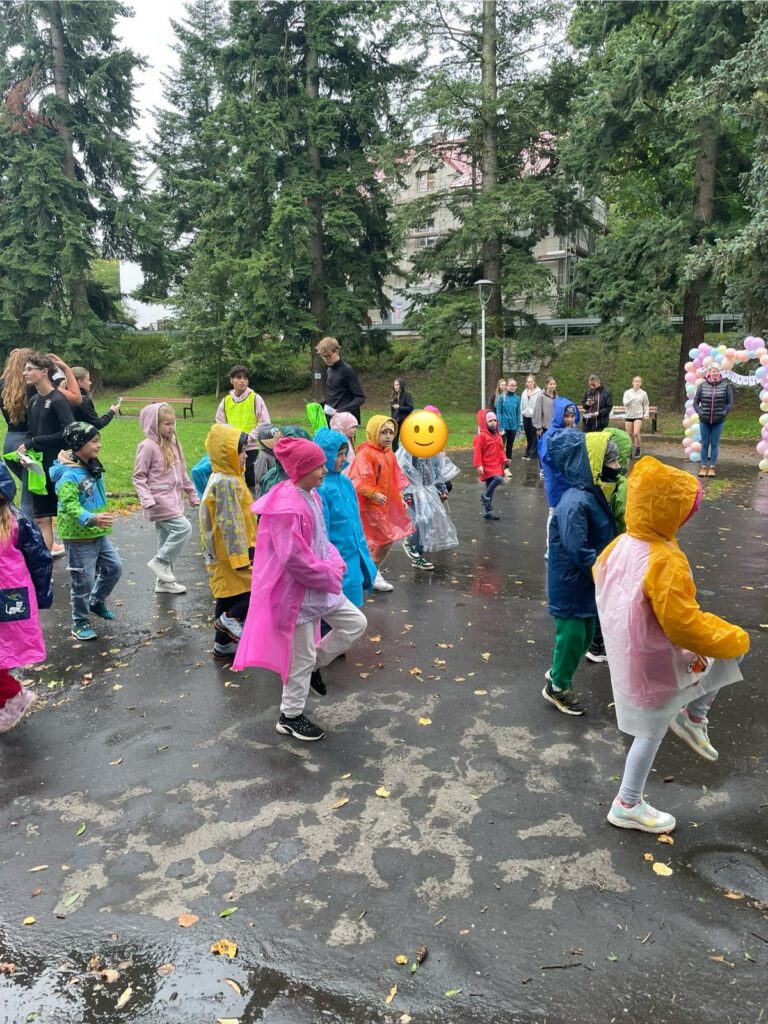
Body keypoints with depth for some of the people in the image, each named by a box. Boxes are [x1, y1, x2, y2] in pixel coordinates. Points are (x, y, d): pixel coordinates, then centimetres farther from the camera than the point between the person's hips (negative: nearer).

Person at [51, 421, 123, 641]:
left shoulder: (92, 467, 6)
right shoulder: (69, 475, -21)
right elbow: (70, 506, -31)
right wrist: (92, 519, -42)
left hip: (99, 534, 8)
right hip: (78, 536, -8)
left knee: (114, 567, 15)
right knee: (83, 580, 2)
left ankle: (96, 602, 37)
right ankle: (80, 623, 18)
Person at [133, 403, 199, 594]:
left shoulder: (173, 444, 11)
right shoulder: (148, 446, -11)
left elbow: (182, 472, 19)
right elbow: (139, 476, -10)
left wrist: (192, 494, 20)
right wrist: (147, 500, -19)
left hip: (174, 500, 8)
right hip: (160, 501, -8)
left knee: (166, 538, 12)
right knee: (183, 527, -18)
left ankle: (164, 581, 21)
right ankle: (160, 561, -3)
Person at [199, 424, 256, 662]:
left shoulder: (222, 479, 13)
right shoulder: (226, 483, -20)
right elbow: (230, 524, -23)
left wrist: (248, 546, 24)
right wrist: (241, 556, -22)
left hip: (221, 554, 10)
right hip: (232, 552, -10)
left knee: (227, 595, 17)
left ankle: (223, 645, 27)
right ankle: (231, 618, 2)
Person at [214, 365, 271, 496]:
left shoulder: (255, 398, -4)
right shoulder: (226, 400, 7)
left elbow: (265, 424, -6)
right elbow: (220, 424, 14)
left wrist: (248, 437, -13)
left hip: (252, 448, -4)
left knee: (252, 484, 0)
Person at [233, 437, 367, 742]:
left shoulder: (311, 496, 5)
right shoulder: (287, 507, -26)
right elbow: (294, 558, -28)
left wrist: (334, 563, -2)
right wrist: (330, 576, -16)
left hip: (319, 585, 9)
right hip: (296, 591, -9)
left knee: (356, 622, 13)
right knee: (301, 657, 5)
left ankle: (315, 664, 29)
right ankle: (290, 717, 26)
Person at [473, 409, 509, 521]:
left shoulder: (497, 435, 14)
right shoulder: (481, 436, -13)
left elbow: (500, 450, 20)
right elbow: (477, 451, -16)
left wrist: (504, 459, 4)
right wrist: (478, 465, -22)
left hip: (496, 465, 8)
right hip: (487, 466, -8)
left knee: (490, 486, 11)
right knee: (498, 478, -29)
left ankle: (488, 511, 19)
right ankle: (485, 496, -6)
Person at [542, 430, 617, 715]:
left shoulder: (592, 495, 2)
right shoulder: (575, 502, -27)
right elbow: (579, 551, -28)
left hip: (589, 582, 9)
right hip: (571, 584, -9)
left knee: (585, 633, 22)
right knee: (572, 634, 7)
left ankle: (558, 671, 44)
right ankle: (557, 687, 29)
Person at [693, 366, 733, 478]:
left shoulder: (725, 385, 0)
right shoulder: (702, 385, 0)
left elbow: (730, 402, 3)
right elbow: (695, 402, 4)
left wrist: (724, 413, -8)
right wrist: (700, 412, -8)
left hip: (718, 421, 0)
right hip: (704, 420, 0)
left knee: (714, 444, 4)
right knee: (705, 444, 6)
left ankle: (712, 467, 10)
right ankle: (704, 467, 12)